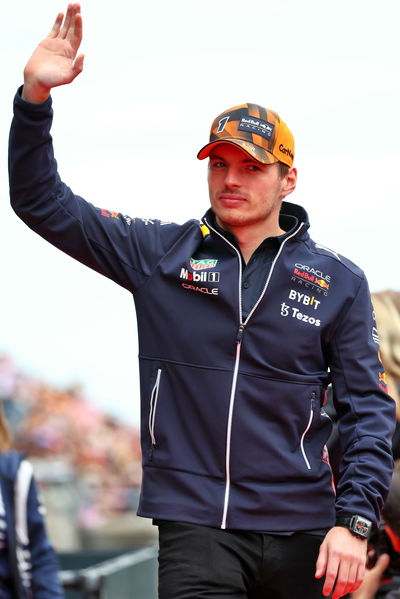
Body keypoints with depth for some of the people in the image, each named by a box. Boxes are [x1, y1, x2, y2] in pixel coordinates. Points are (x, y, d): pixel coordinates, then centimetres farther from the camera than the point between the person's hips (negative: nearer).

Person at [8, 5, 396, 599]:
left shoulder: (338, 281, 6)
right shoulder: (160, 255, 8)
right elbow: (42, 203, 6)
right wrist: (35, 95, -8)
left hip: (302, 532, 1)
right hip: (194, 528, -1)